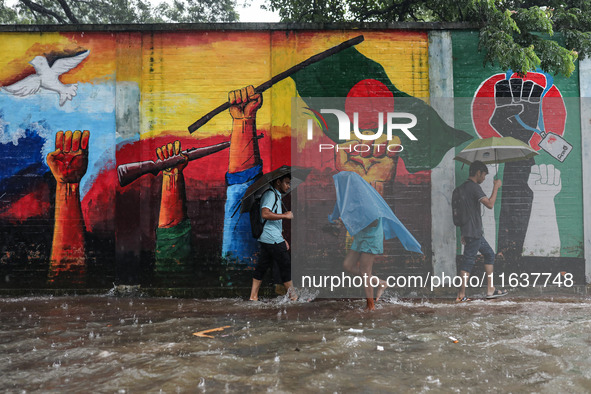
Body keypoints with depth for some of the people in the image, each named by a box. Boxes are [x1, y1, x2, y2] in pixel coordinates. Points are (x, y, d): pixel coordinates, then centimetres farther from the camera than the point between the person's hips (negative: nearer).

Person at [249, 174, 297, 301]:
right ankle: (293, 296, 7)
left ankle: (253, 296, 14)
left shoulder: (276, 196, 22)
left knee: (261, 267, 10)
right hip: (273, 240, -10)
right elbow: (265, 214, -26)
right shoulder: (270, 194, -10)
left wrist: (283, 239, 24)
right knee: (286, 266, -2)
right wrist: (285, 215, -19)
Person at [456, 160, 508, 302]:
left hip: (475, 232, 10)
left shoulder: (463, 187, 16)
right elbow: (490, 204, -22)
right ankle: (461, 295, -2)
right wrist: (496, 187, -9)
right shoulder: (474, 187, -14)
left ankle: (490, 290, 21)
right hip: (473, 232, -10)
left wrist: (464, 233, 23)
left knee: (489, 254, 17)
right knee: (468, 261, -7)